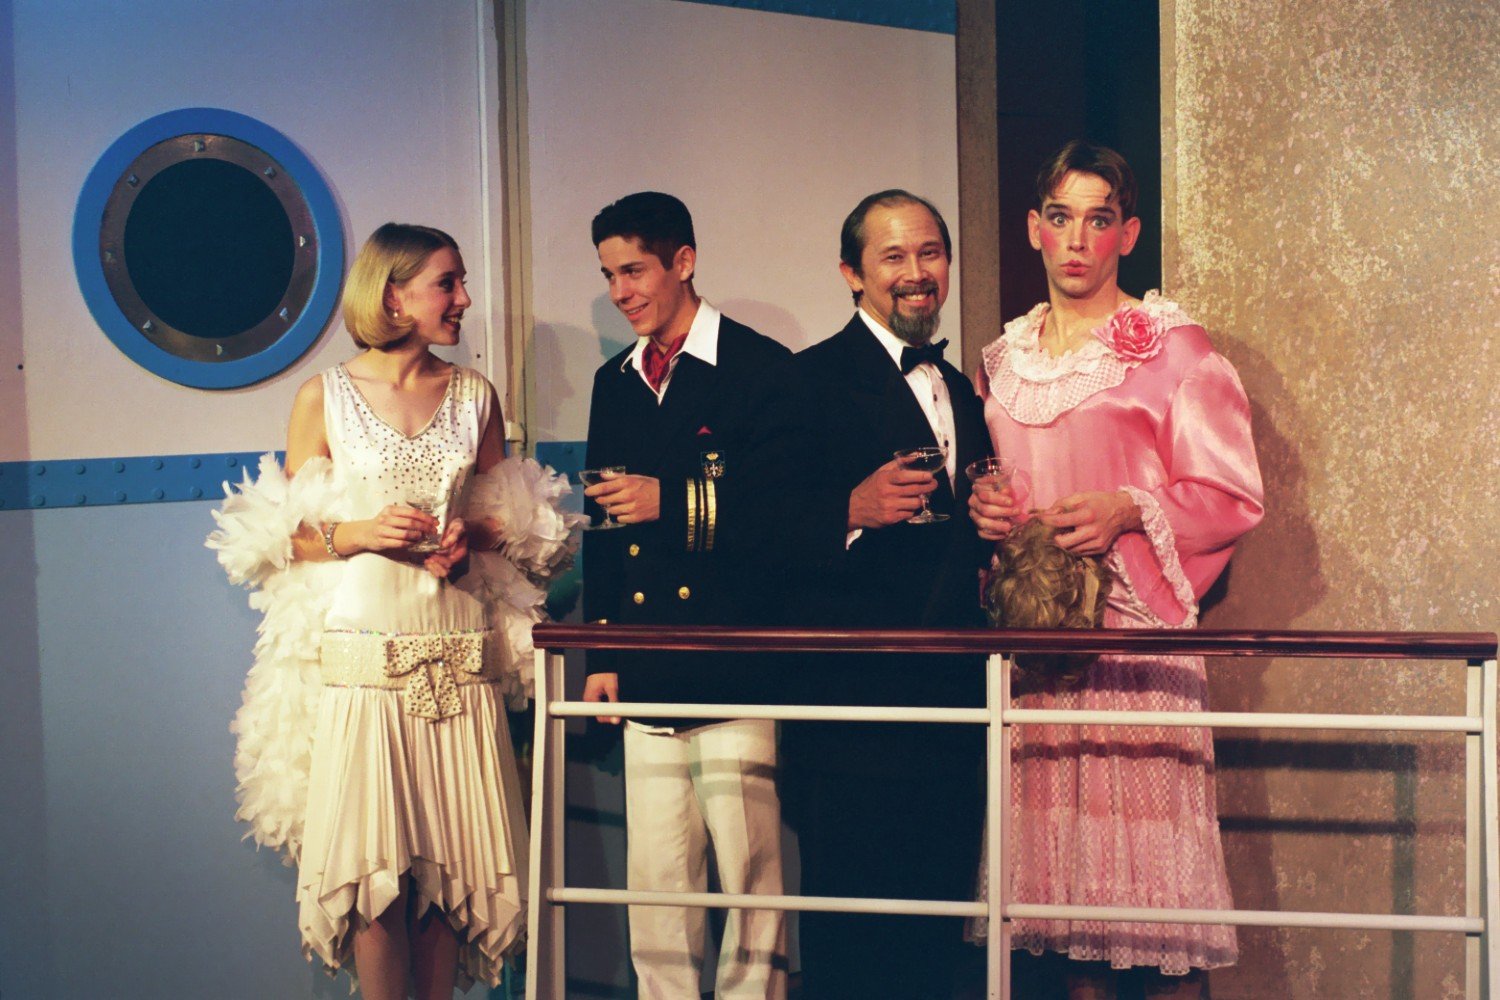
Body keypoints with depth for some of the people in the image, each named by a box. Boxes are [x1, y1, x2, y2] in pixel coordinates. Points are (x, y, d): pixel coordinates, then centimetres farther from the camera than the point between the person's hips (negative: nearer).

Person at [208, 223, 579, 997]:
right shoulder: (324, 397, 3)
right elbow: (285, 535, 4)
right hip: (359, 655, -2)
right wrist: (359, 534, -13)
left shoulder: (475, 395, 9)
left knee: (452, 860, 4)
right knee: (374, 863, -3)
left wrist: (469, 541, -5)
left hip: (457, 655, 2)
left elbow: (506, 516, 15)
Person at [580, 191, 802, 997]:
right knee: (654, 876, 8)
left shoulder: (760, 367, -2)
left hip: (735, 667, -5)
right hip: (645, 674, 5)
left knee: (749, 871, -1)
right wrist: (600, 653, 12)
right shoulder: (614, 383, 16)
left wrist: (672, 502, -18)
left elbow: (783, 510, -10)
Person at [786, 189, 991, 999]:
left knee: (935, 930, 13)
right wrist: (853, 509, -28)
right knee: (850, 933, -2)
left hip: (952, 698, 7)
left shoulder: (961, 391, 18)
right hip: (854, 699, -7)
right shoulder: (813, 379, -5)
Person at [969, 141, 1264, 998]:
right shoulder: (1006, 357, 16)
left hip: (1134, 625, -4)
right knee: (1060, 841, 5)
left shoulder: (1173, 346, 0)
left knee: (1144, 834, -6)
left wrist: (1129, 510, -17)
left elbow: (1234, 495, -3)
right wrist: (983, 509, 3)